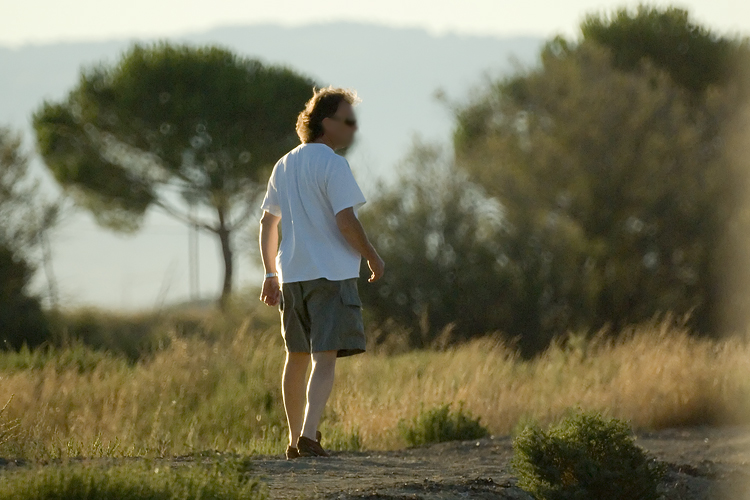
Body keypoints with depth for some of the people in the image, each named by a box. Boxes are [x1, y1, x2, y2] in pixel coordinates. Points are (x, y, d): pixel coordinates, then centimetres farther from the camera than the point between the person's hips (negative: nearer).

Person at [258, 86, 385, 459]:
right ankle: (309, 435, -24)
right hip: (331, 274, -7)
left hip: (291, 274, 7)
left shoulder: (284, 165, 14)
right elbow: (346, 221, -16)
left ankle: (295, 440, 23)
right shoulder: (333, 165, -10)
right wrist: (373, 258, -2)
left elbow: (267, 224, 18)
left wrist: (271, 274, 24)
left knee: (297, 357, 17)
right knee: (324, 358, -11)